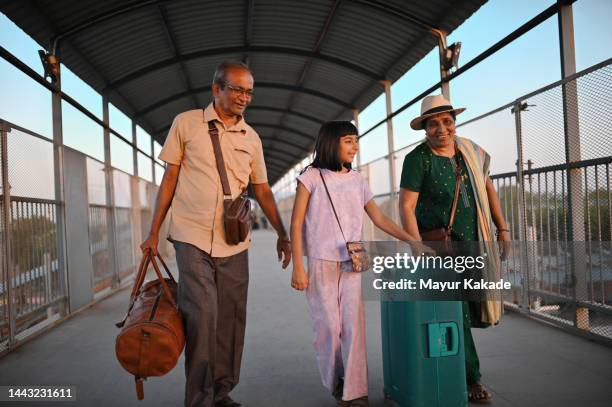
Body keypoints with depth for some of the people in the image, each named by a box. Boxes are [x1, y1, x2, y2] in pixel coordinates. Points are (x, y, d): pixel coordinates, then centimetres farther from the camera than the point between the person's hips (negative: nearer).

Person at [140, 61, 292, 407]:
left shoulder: (251, 138, 9)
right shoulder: (186, 123, 1)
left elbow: (262, 190, 13)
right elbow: (169, 179, 4)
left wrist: (282, 234, 7)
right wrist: (154, 233, 2)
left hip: (234, 242, 4)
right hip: (193, 238, -3)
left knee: (231, 319, 7)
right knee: (202, 316, -11)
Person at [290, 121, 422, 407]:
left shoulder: (357, 180, 8)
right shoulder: (311, 177, -3)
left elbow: (379, 218, 12)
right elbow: (296, 224, -3)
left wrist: (412, 241, 3)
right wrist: (297, 267, -9)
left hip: (351, 263, 3)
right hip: (320, 263, -3)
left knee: (354, 326, -3)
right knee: (329, 326, 2)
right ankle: (335, 383, 23)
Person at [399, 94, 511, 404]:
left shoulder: (470, 150, 5)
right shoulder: (418, 159, -13)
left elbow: (487, 189, 15)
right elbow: (406, 207, -17)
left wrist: (502, 229, 11)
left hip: (474, 243, 6)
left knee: (477, 310, 13)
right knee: (457, 313, -2)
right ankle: (470, 378, 16)